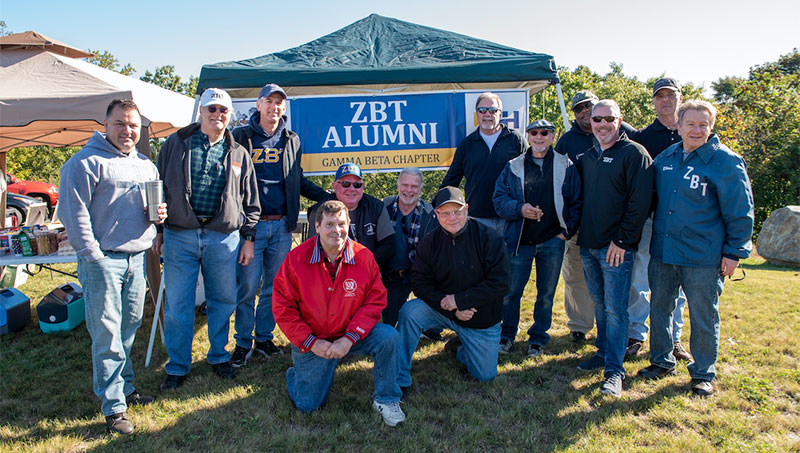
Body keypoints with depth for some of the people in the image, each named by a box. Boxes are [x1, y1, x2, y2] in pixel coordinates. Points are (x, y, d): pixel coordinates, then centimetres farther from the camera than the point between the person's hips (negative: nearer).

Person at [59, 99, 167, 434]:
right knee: (107, 335, -2)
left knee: (130, 328, 15)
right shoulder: (86, 162, -6)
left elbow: (157, 202, 28)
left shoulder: (145, 164, 16)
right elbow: (74, 211, -11)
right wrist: (93, 255, -15)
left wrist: (159, 213, 3)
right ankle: (113, 406, 7)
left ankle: (125, 388, 30)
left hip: (136, 258, 7)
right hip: (102, 259, -6)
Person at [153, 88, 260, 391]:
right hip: (180, 235, -1)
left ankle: (218, 356, 30)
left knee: (223, 301, 10)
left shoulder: (238, 154, 11)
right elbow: (159, 187, 10)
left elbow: (250, 201, 13)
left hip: (224, 237, 1)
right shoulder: (176, 144, 7)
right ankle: (177, 368, 19)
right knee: (177, 305, 4)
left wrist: (248, 238, 7)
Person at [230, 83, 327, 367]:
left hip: (281, 226, 3)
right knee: (247, 286, -1)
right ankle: (243, 343, 14)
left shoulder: (291, 141, 13)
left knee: (274, 286, 9)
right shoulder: (241, 137, 3)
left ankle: (264, 338, 23)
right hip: (251, 224, -3)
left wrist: (327, 197, 12)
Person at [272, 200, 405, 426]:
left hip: (352, 334, 1)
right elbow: (282, 307, -9)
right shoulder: (296, 258, -13)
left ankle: (386, 399, -4)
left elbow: (375, 301, -10)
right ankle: (296, 373, 34)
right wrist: (311, 342, -15)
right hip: (311, 341, -1)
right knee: (308, 405, -2)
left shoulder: (364, 257, -10)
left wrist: (349, 338, -21)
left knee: (388, 337, -25)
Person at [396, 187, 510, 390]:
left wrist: (459, 300, -24)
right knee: (409, 312, -27)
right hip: (443, 310, 1)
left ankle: (460, 348, 39)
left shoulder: (489, 238, -17)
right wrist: (452, 310, -22)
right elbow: (420, 284, -9)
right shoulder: (429, 243, -9)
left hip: (482, 319, -1)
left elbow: (500, 283, -21)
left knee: (485, 375, 5)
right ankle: (400, 380, -14)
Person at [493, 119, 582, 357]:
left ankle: (538, 339, 25)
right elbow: (499, 198, 3)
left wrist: (567, 230, -3)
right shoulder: (513, 166, 7)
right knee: (510, 291, 3)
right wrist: (519, 208, -14)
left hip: (552, 240, 0)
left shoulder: (566, 166, 6)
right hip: (520, 240, 0)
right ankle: (506, 335, 22)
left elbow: (576, 202, 7)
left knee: (546, 293, 8)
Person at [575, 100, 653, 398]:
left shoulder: (634, 154, -7)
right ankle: (603, 353, 28)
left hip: (616, 247, -7)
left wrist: (622, 240, -16)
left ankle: (615, 370, 2)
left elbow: (640, 202, -13)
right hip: (588, 245, 7)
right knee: (599, 303, 15)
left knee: (615, 308, -4)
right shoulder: (587, 157, 15)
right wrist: (577, 231, 13)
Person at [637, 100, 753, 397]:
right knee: (659, 309, 14)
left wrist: (734, 252, -7)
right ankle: (662, 361, 32)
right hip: (662, 251, 5)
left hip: (703, 256, -5)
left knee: (703, 317, 6)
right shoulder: (665, 158, 7)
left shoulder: (725, 161, -7)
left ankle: (703, 374, 23)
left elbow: (740, 212, -5)